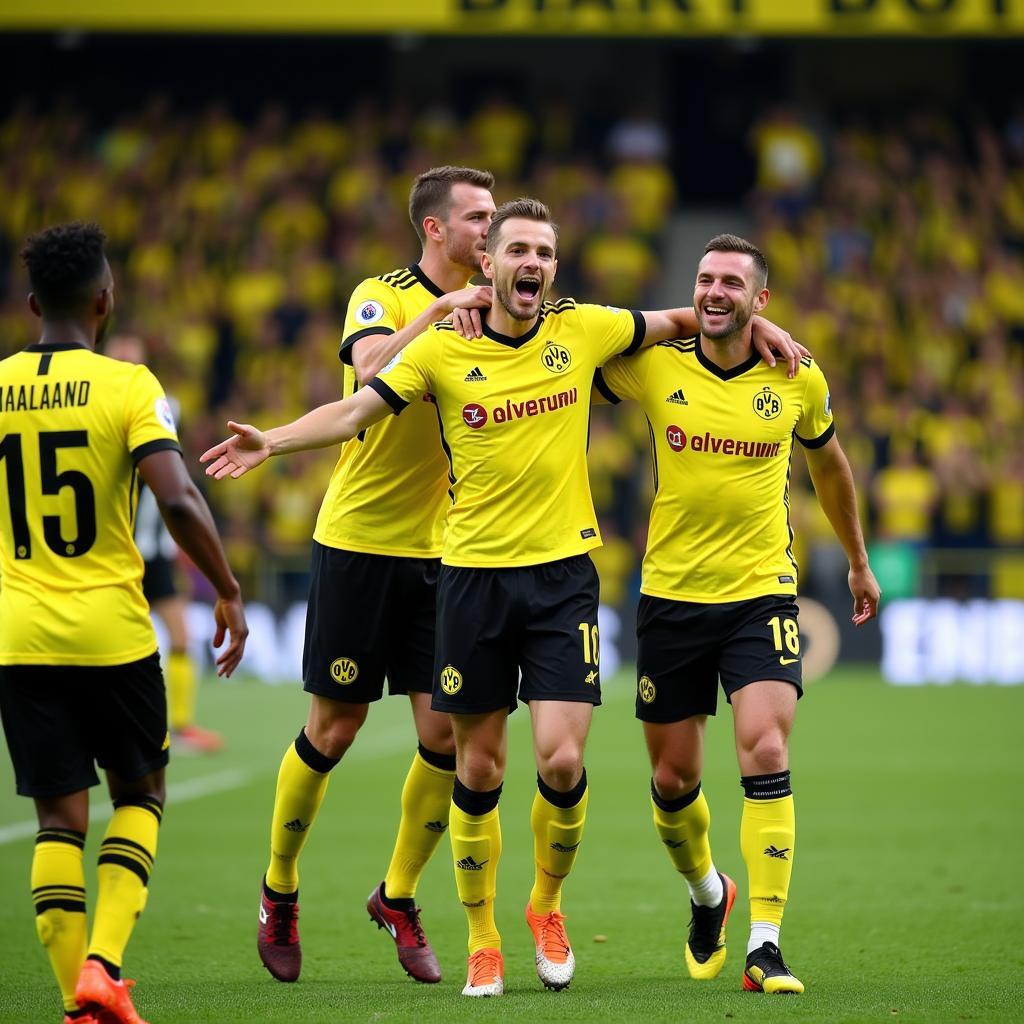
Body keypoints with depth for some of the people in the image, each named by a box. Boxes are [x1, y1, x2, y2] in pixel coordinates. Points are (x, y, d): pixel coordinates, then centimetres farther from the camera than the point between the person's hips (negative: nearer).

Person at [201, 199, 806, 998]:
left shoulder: (583, 330, 2)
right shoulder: (442, 349, -2)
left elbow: (678, 321, 19)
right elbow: (356, 410, -6)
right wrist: (270, 442, -19)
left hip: (563, 572, 0)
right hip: (473, 573, 0)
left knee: (562, 759, -11)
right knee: (477, 768, 5)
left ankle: (548, 906, 17)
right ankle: (483, 944, 19)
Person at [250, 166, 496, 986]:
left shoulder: (486, 310, 8)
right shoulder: (383, 297, -8)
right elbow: (370, 368, -28)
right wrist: (440, 308, -33)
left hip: (445, 549, 5)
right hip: (361, 540, -4)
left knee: (445, 733, -3)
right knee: (335, 729, 2)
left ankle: (398, 897, 16)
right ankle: (279, 889, 22)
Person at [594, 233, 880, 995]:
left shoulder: (797, 380, -1)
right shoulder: (654, 367, -3)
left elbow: (828, 464, 17)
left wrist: (860, 561, 29)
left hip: (762, 595, -1)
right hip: (671, 597, 1)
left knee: (765, 753, -20)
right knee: (673, 779, 9)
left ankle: (766, 945, -18)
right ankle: (707, 895, 40)